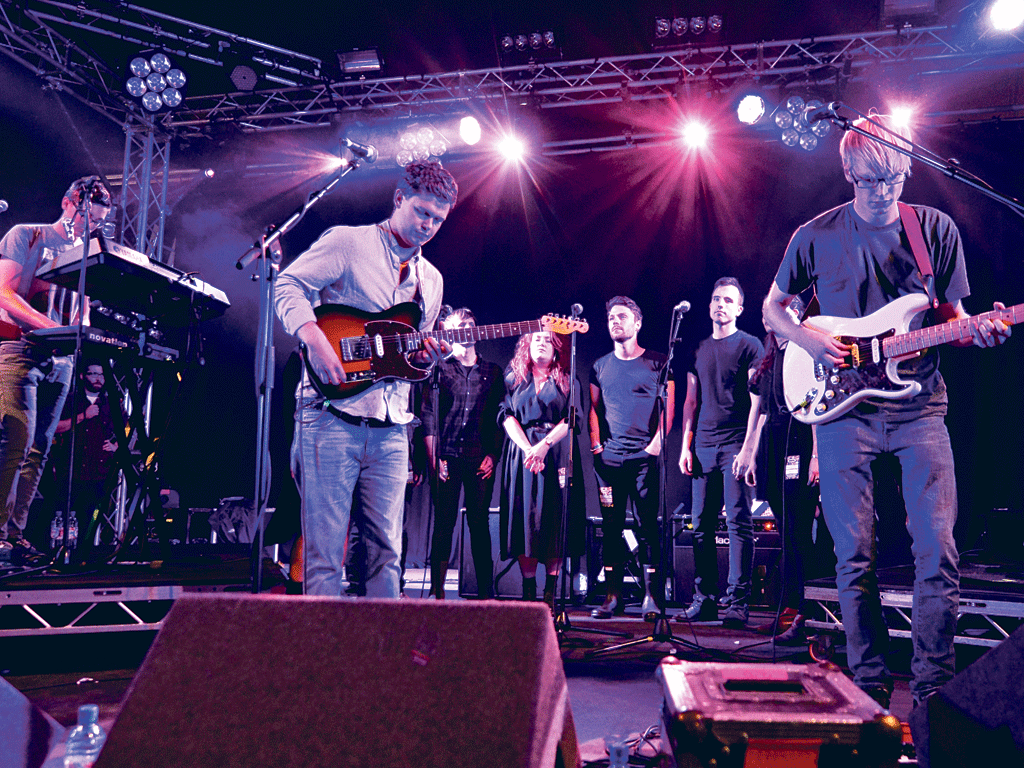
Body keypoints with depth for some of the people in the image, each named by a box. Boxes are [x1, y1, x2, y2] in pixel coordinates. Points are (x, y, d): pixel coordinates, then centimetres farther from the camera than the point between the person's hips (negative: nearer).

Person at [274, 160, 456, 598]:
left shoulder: (431, 280, 19)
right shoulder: (347, 242, 1)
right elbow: (289, 285, -7)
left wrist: (425, 358, 0)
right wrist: (315, 339, -21)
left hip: (390, 427, 6)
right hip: (332, 416, -5)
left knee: (386, 551, 8)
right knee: (325, 552, -3)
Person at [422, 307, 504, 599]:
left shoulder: (492, 372, 14)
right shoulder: (440, 369, 8)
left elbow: (501, 418, 12)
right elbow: (429, 416, 2)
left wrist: (493, 455, 1)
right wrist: (433, 459, -5)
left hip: (481, 459, 2)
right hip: (448, 457, -1)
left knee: (479, 523, 3)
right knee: (443, 523, 0)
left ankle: (486, 591, 7)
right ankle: (437, 589, 6)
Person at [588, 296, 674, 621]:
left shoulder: (657, 362, 6)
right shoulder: (600, 366, 15)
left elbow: (668, 406, 3)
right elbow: (594, 408, 16)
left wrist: (657, 442, -7)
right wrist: (595, 442, 3)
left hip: (645, 457, -3)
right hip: (608, 458, 3)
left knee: (648, 525, -4)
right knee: (611, 527, 3)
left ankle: (653, 597, 2)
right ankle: (612, 597, 9)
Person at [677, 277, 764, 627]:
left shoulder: (750, 346, 1)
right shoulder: (699, 349, 17)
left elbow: (758, 400, -5)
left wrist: (748, 448, -14)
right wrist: (686, 446, 9)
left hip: (735, 444, -5)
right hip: (703, 446, 5)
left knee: (738, 522, -7)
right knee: (702, 525, 5)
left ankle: (737, 602, -3)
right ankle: (705, 599, 12)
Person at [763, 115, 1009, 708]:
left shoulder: (937, 229, 6)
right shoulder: (817, 236, 3)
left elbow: (950, 314, 11)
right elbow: (773, 308, 13)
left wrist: (976, 331, -11)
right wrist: (808, 339, -6)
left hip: (919, 408, 1)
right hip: (843, 409, 0)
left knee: (939, 549, -6)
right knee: (856, 557, 1)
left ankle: (934, 689, 9)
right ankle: (871, 685, 14)